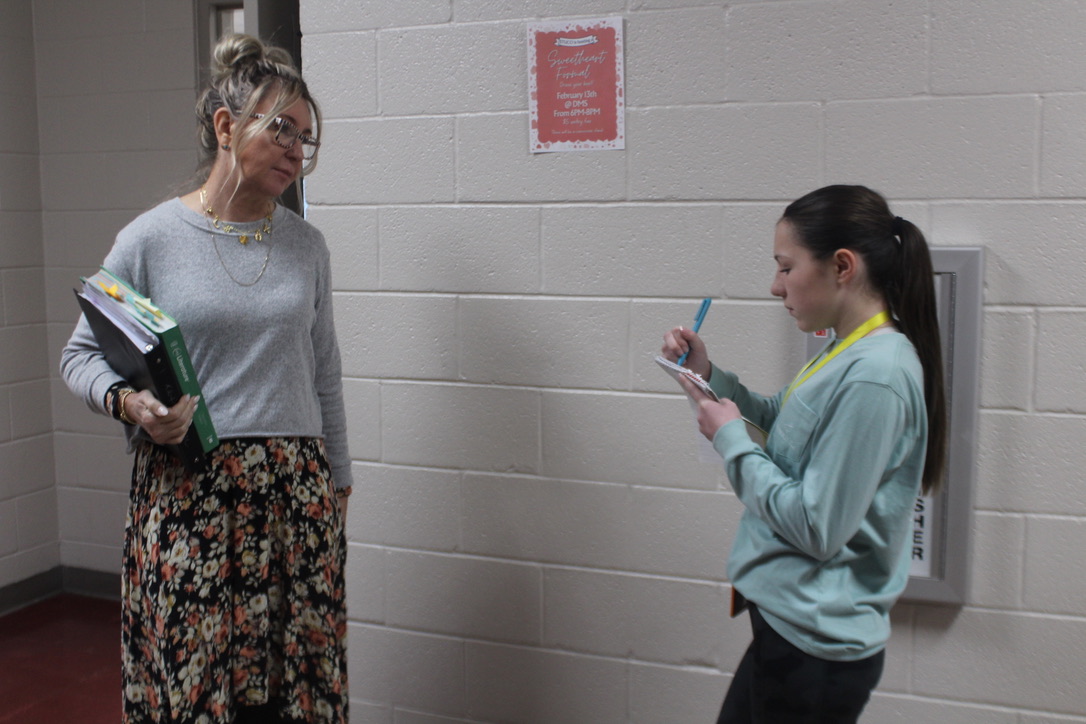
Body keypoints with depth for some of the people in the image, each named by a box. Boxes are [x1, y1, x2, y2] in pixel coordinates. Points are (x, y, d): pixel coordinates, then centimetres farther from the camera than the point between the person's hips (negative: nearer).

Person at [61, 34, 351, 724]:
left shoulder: (307, 245, 8)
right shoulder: (151, 239, -2)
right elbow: (82, 354, 6)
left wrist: (337, 483, 16)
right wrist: (126, 401, -15)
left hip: (298, 491, 3)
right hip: (186, 492, -3)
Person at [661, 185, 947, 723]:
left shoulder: (873, 376, -24)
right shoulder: (848, 352, 5)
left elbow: (816, 528, -24)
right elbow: (787, 426, 17)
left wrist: (730, 437, -15)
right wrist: (708, 375, 3)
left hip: (816, 647, -9)